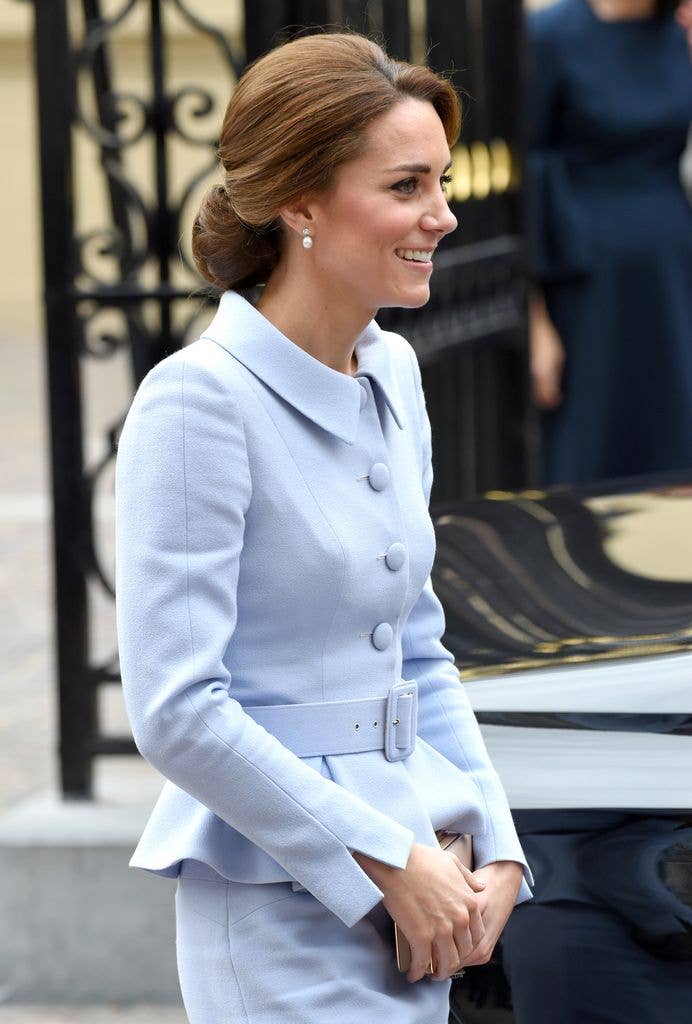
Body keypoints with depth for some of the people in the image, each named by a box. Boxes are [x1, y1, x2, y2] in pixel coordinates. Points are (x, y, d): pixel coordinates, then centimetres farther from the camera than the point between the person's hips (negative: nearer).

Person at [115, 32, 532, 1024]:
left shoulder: (393, 374, 10)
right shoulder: (198, 403, -14)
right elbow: (177, 711, -18)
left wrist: (497, 848, 7)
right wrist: (389, 859, -15)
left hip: (408, 900, 8)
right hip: (277, 899, -8)